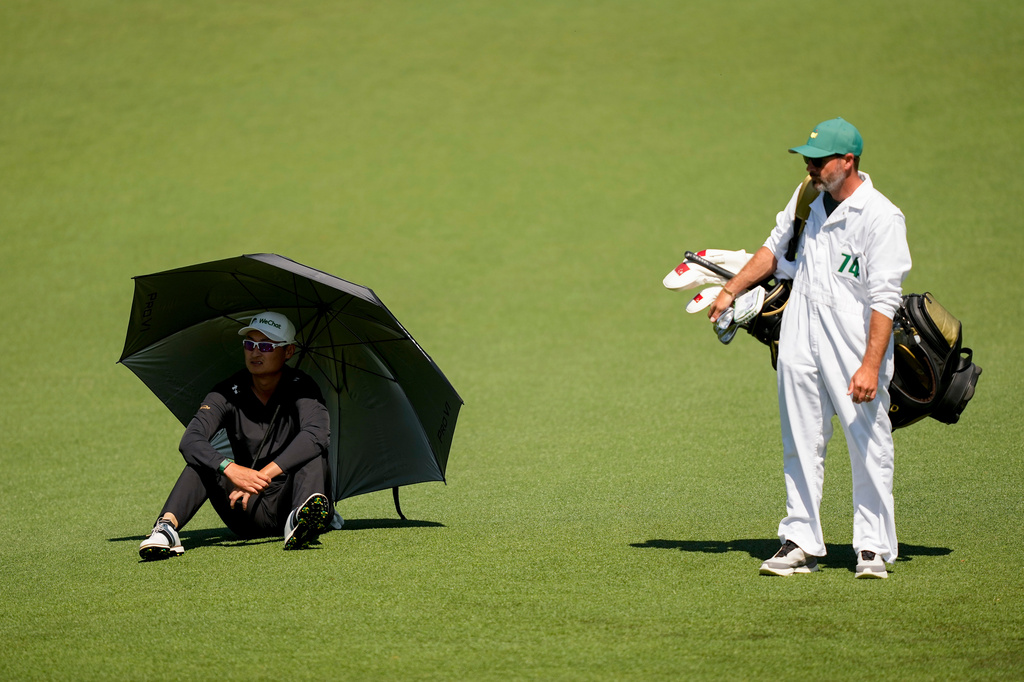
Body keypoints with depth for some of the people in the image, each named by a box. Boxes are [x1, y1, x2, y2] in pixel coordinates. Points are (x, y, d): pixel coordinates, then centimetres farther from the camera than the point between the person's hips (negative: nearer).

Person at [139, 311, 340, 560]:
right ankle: (167, 526, -40)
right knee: (201, 461, -18)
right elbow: (190, 441, -18)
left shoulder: (299, 388, -7)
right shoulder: (229, 393, -2)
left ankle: (300, 520, -56)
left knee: (311, 450, -27)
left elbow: (316, 434, -28)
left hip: (288, 498, -2)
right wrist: (230, 469, -38)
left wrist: (264, 475, -39)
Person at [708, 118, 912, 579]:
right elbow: (774, 248, 26)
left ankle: (873, 547, 5)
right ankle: (801, 544, 14)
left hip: (855, 342, -6)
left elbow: (885, 299, -17)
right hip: (798, 340, 7)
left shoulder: (881, 218, -13)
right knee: (800, 443, 8)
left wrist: (871, 365, -24)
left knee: (868, 445, -3)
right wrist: (731, 290, 20)